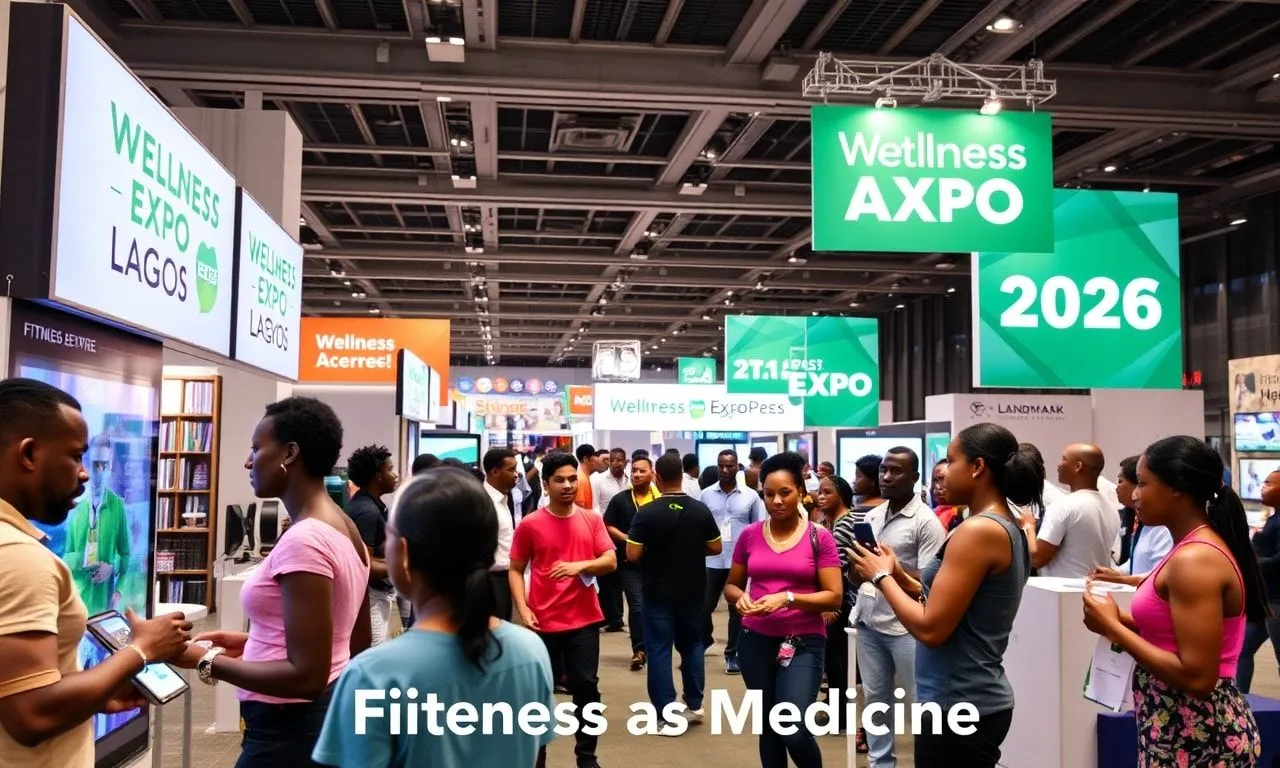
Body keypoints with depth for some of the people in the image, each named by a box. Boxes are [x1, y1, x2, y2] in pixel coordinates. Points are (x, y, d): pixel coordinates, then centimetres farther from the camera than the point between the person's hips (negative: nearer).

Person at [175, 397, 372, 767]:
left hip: (290, 732, -9)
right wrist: (253, 643, 12)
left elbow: (306, 676, -24)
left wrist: (205, 660, -16)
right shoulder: (346, 530, 6)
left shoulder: (302, 540, -22)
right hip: (328, 717, 9)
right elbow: (357, 646, 14)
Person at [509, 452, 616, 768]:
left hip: (584, 621, 2)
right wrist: (522, 609, -10)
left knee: (586, 687, 4)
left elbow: (610, 562, 0)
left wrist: (580, 565, -18)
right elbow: (515, 570, 2)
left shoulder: (592, 520, 3)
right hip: (543, 622, -1)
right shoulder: (530, 525, -4)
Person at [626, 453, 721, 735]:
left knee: (659, 651, 3)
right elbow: (716, 548, 2)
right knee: (692, 645, 21)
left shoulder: (647, 512, -15)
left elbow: (632, 555, -17)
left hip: (658, 593, -4)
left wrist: (652, 551, 4)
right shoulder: (701, 510, -5)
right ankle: (694, 705, 27)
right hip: (693, 591, 4)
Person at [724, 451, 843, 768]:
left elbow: (834, 597, -8)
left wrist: (787, 598, -22)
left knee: (794, 730, -14)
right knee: (769, 727, 12)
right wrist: (740, 597, -11)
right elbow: (731, 586, 12)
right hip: (756, 640, 3)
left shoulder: (819, 537, -5)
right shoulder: (750, 535, 3)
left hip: (804, 642, -3)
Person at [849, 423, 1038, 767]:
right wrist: (901, 577, 7)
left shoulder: (978, 531, -20)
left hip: (959, 708, -9)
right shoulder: (1008, 528, 10)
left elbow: (931, 628, -22)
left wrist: (881, 577, -9)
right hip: (980, 701, 9)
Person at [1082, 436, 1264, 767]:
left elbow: (1196, 676, -24)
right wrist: (1121, 619, 3)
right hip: (1188, 728, 9)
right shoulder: (1205, 547, 8)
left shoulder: (1193, 559, -21)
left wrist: (1112, 627, -17)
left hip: (1194, 737, -9)